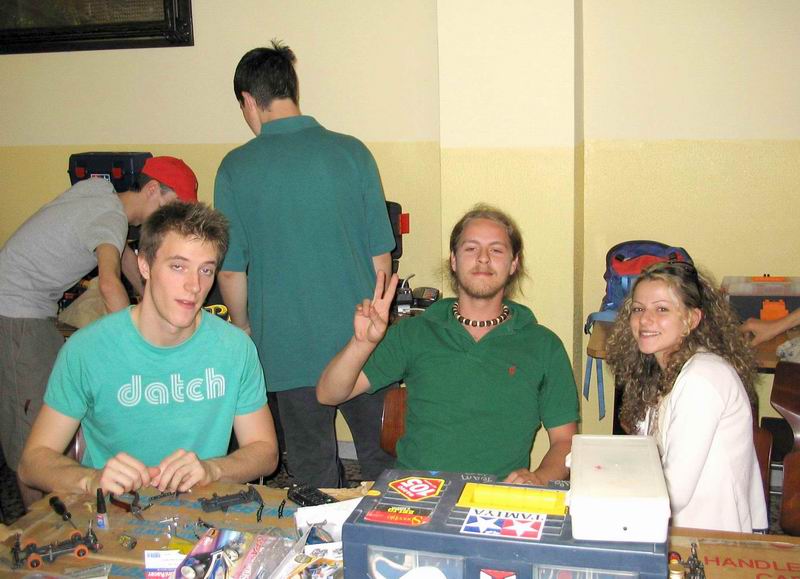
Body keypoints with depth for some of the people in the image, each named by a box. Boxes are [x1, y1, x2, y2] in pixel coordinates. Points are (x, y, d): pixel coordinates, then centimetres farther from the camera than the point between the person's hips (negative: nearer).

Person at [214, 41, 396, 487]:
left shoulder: (237, 168, -7)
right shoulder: (352, 152, -4)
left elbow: (231, 271, -3)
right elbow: (381, 256, 0)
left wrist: (245, 328, 15)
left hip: (291, 346, -1)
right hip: (361, 340, 2)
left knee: (314, 472, 15)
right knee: (381, 458, 18)